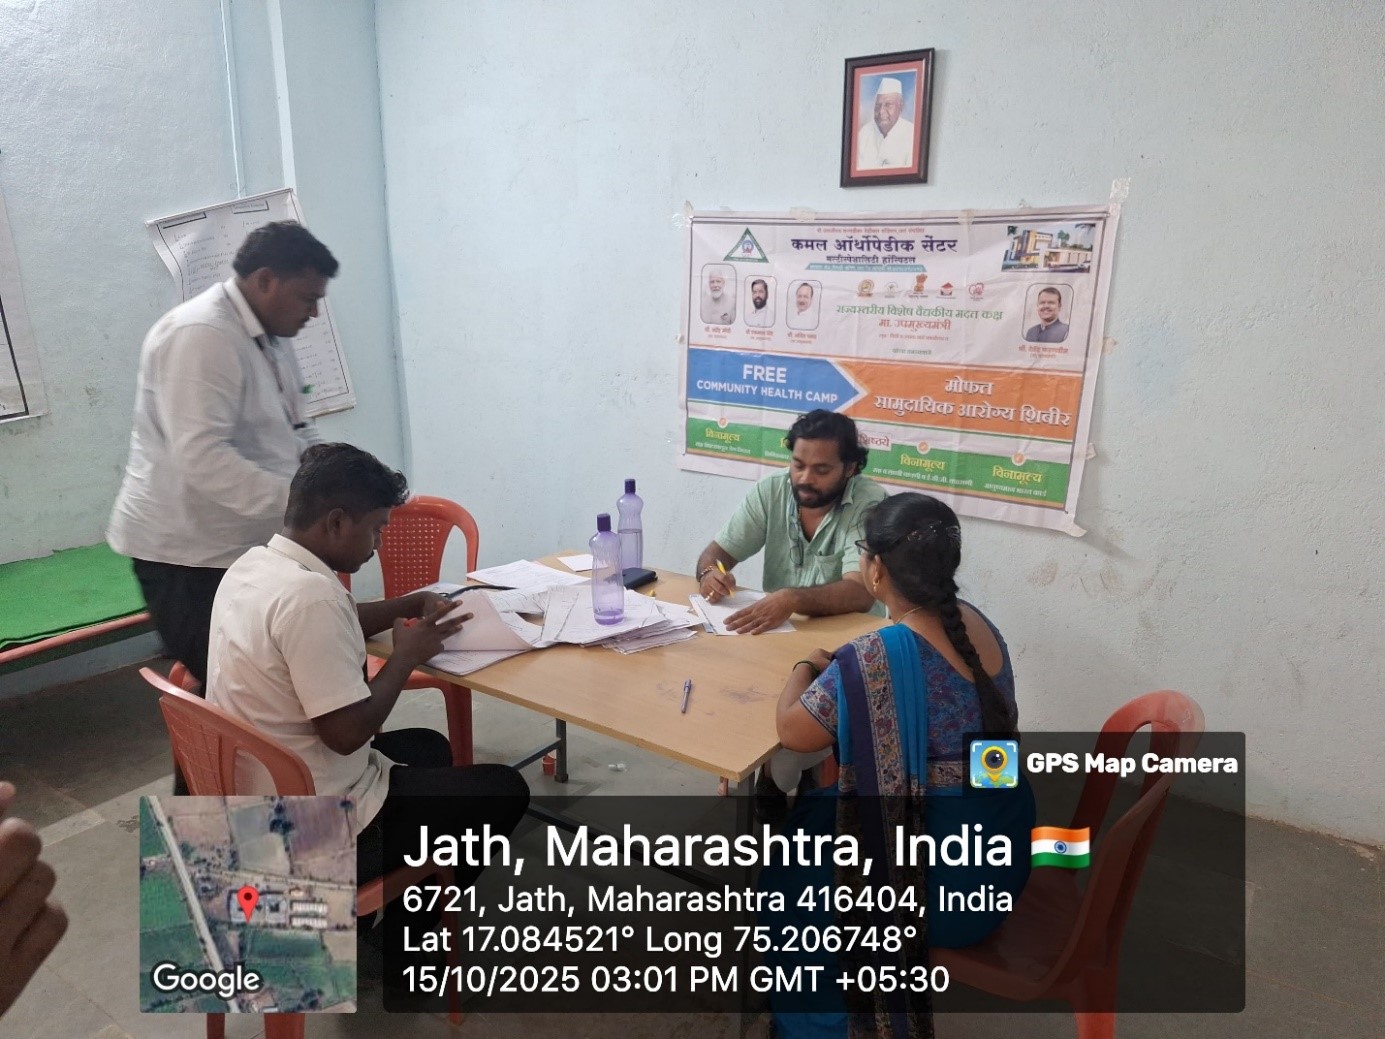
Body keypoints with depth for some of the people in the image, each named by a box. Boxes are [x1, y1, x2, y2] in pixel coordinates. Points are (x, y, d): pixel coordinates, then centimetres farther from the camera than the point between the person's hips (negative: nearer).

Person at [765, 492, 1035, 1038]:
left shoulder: (873, 659, -29)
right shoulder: (975, 623, -3)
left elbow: (792, 731, -16)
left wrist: (807, 666, 2)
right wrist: (834, 668, 6)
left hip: (948, 882, -7)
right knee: (824, 805, 23)